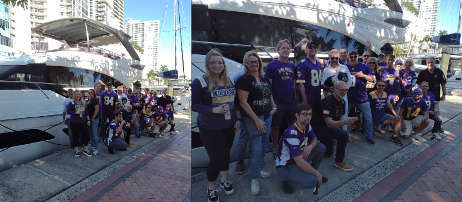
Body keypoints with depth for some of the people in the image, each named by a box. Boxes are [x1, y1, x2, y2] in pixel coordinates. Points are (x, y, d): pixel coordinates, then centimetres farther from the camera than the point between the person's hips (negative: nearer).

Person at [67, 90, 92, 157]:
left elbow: (86, 112, 14)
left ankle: (86, 150, 12)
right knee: (75, 136, 5)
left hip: (83, 122, 4)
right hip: (74, 123, -4)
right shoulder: (71, 103, -2)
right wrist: (75, 112, -20)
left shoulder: (83, 103, 11)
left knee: (86, 134, 1)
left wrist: (88, 120, 11)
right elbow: (68, 111, -6)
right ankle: (76, 150, 20)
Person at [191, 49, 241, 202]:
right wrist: (214, 110, -23)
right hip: (210, 128, -5)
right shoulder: (200, 82, -11)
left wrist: (238, 119, 6)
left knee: (225, 153, 17)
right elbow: (194, 105, -13)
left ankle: (224, 181, 43)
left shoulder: (229, 80, 6)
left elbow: (235, 101, 13)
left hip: (229, 126, 5)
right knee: (216, 158, 0)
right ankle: (211, 188, 29)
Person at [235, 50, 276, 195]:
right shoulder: (244, 79, -12)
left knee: (264, 146, 15)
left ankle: (258, 169, 35)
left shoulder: (265, 79, 9)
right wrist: (256, 120, -19)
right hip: (252, 120, -7)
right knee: (256, 149, -5)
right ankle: (254, 179, 12)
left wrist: (273, 108, 7)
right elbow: (243, 102, -18)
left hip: (267, 118, 7)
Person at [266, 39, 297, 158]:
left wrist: (295, 97, 8)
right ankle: (275, 150, 23)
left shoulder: (292, 66, 11)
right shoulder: (271, 65, -5)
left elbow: (294, 83, 16)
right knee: (275, 126, 6)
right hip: (277, 102, -5)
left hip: (291, 101, 5)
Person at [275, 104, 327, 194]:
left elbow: (314, 139, 12)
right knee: (312, 181, -29)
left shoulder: (307, 126, -5)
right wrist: (317, 174, -16)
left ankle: (311, 174, 14)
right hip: (285, 166, -9)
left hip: (299, 158, 9)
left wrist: (310, 147, -13)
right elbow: (300, 163, -30)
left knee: (321, 147, 0)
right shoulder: (292, 133, -32)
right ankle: (287, 180, -2)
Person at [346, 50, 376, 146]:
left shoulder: (364, 67, 2)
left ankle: (368, 137, 21)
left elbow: (372, 79, 1)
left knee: (368, 117, 3)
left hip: (362, 97, 1)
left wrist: (363, 76, -15)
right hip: (348, 98, 0)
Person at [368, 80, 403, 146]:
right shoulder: (371, 94, -13)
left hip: (383, 116, 5)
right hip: (374, 118, -5)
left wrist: (395, 114, -10)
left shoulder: (385, 94, 6)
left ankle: (394, 137, -2)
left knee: (398, 119, -17)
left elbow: (389, 104, 3)